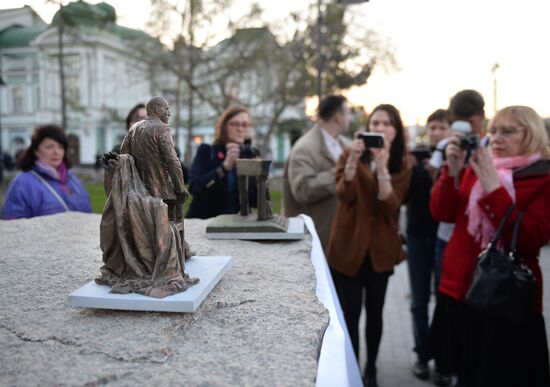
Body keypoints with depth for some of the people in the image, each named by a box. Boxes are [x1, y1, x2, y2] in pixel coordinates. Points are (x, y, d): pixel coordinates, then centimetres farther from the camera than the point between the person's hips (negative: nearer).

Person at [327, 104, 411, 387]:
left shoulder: (402, 166, 2)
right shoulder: (349, 156, -1)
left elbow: (391, 206, -14)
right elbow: (344, 195, -17)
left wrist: (382, 167, -26)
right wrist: (353, 161, -31)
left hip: (381, 250, 2)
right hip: (348, 246, -1)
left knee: (374, 312, 10)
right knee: (350, 314, -2)